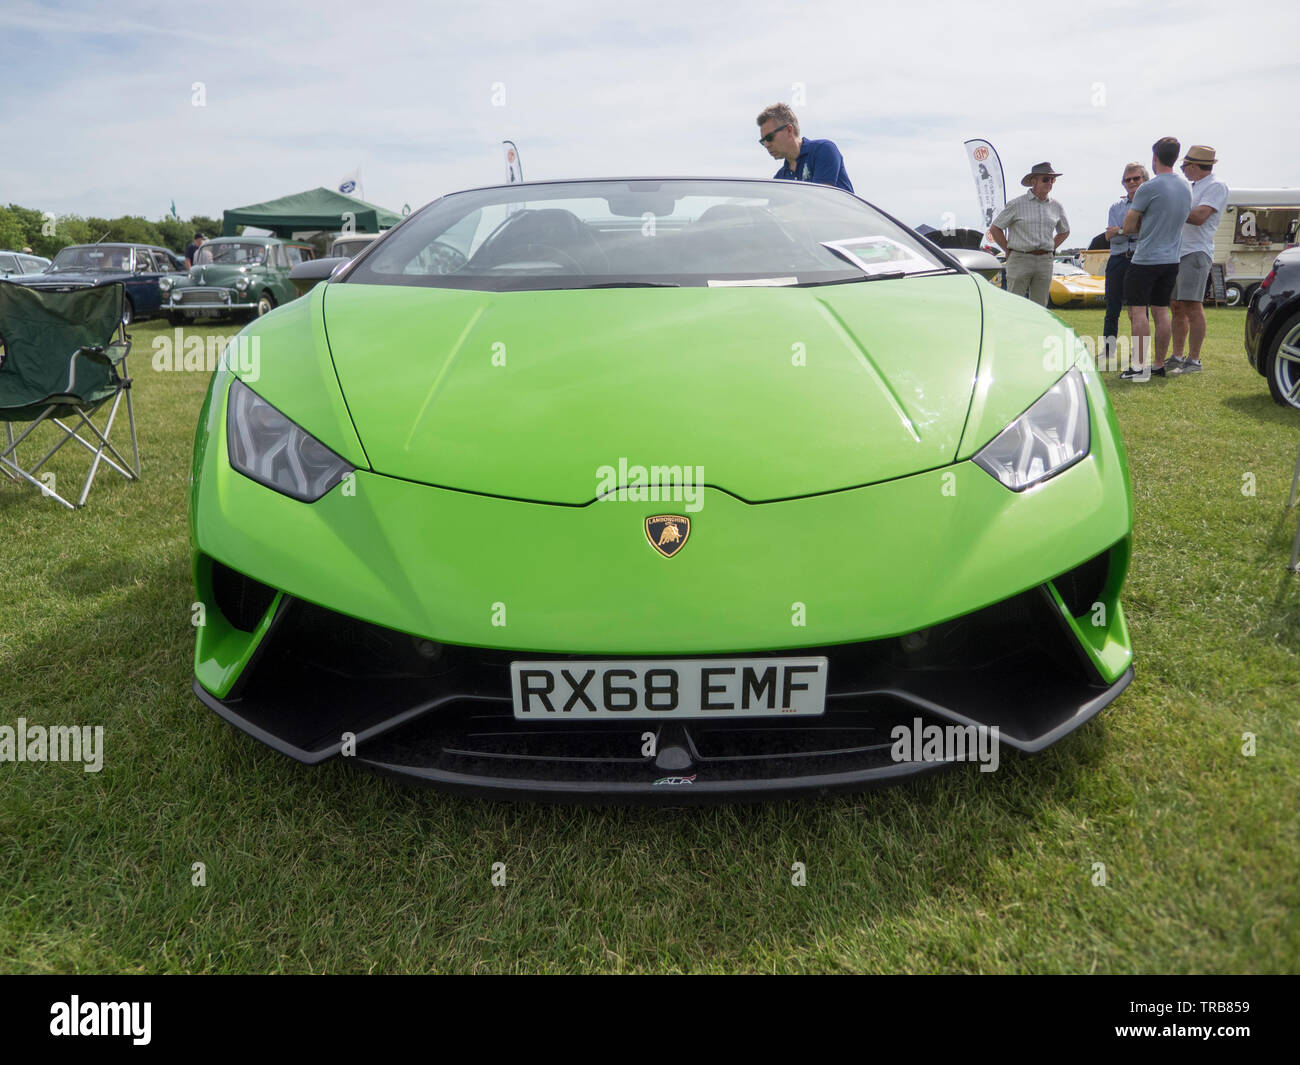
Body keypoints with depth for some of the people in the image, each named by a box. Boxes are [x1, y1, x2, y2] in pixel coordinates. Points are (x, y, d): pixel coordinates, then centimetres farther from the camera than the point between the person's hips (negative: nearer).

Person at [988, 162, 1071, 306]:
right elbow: (994, 228, 1)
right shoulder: (1017, 204, -3)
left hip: (1045, 262, 5)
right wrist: (1008, 251, -1)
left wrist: (1050, 249, 13)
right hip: (1020, 260, -5)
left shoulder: (1056, 207, 12)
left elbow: (1064, 231, 28)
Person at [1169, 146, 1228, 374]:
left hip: (1196, 252, -9)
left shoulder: (1216, 187, -6)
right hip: (1178, 252, 9)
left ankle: (1193, 360, -10)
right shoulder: (1193, 187, 22)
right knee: (1178, 307, 9)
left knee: (1192, 306, -11)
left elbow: (1198, 217, -18)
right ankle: (1177, 357, 13)